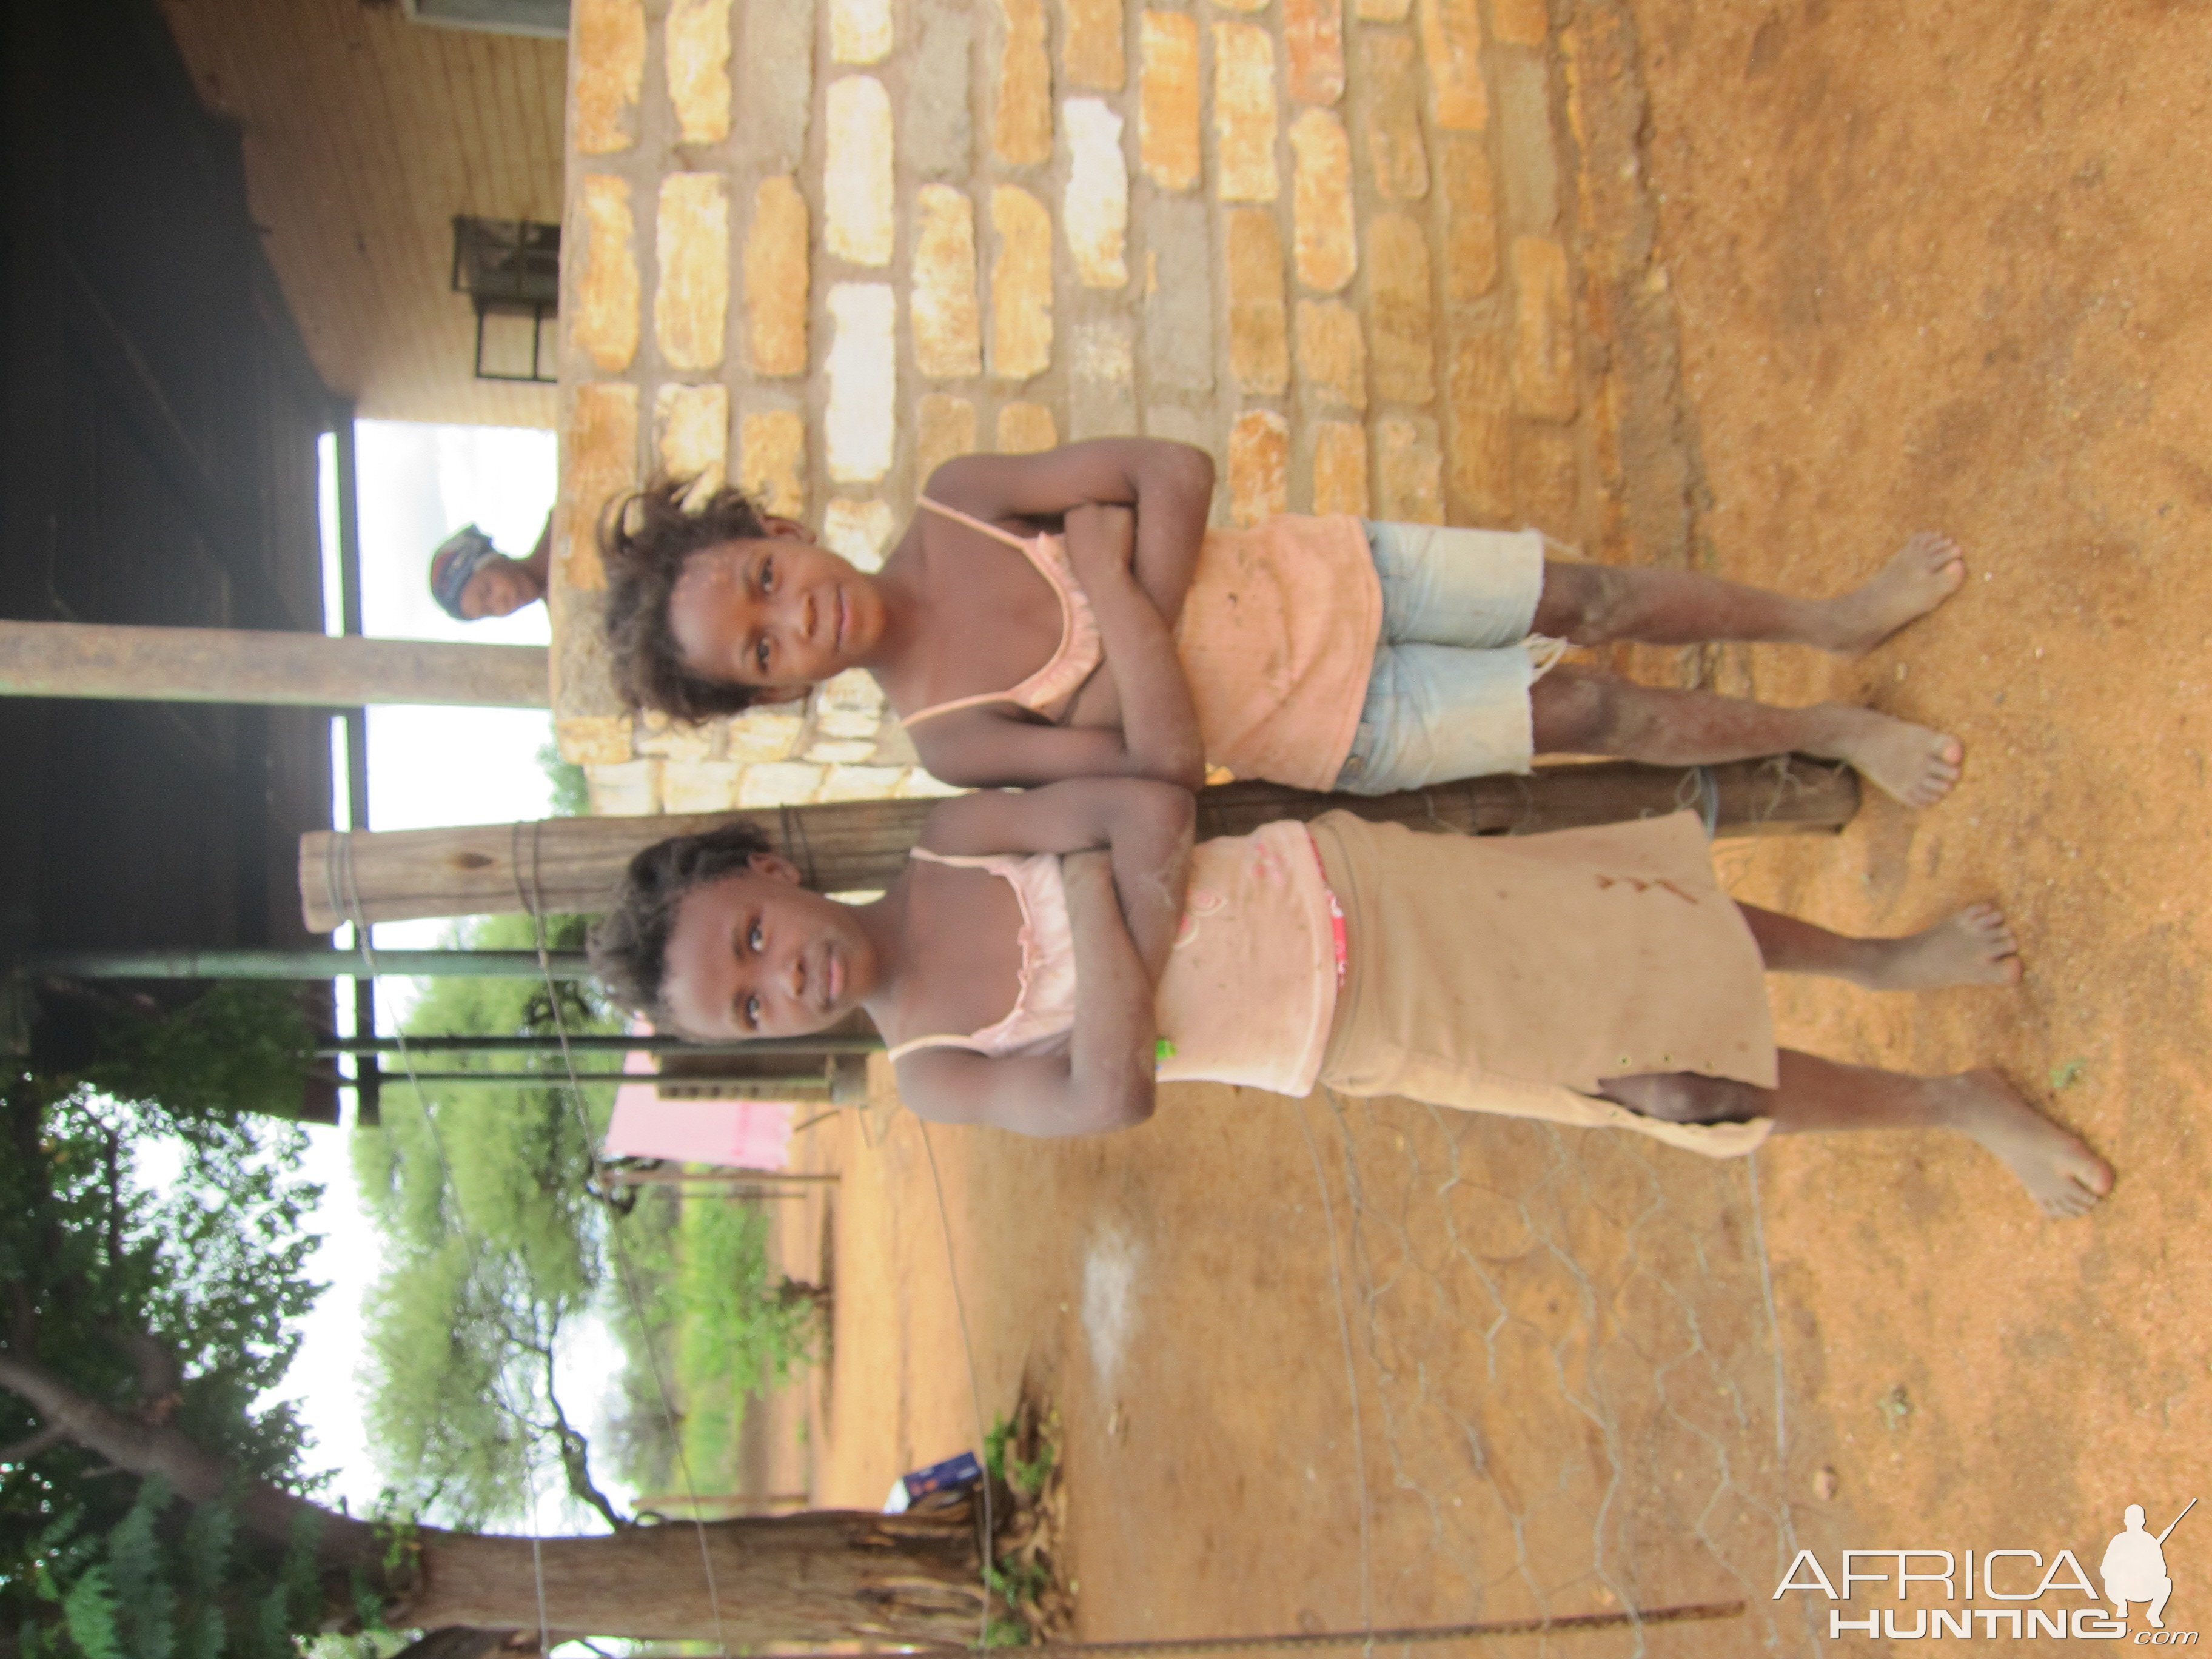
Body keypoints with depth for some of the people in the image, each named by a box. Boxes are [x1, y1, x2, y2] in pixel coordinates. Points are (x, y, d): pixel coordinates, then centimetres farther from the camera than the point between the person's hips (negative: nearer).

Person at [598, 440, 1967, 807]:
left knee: (1597, 599, 5)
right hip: (1339, 732, -2)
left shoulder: (954, 502, -11)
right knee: (1589, 712, -1)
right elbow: (1166, 757, -22)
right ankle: (1832, 731, 25)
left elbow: (1176, 471, -12)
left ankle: (1837, 618, 30)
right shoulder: (945, 733, -18)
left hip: (1321, 576, 3)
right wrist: (1127, 633, -26)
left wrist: (1134, 606, -22)